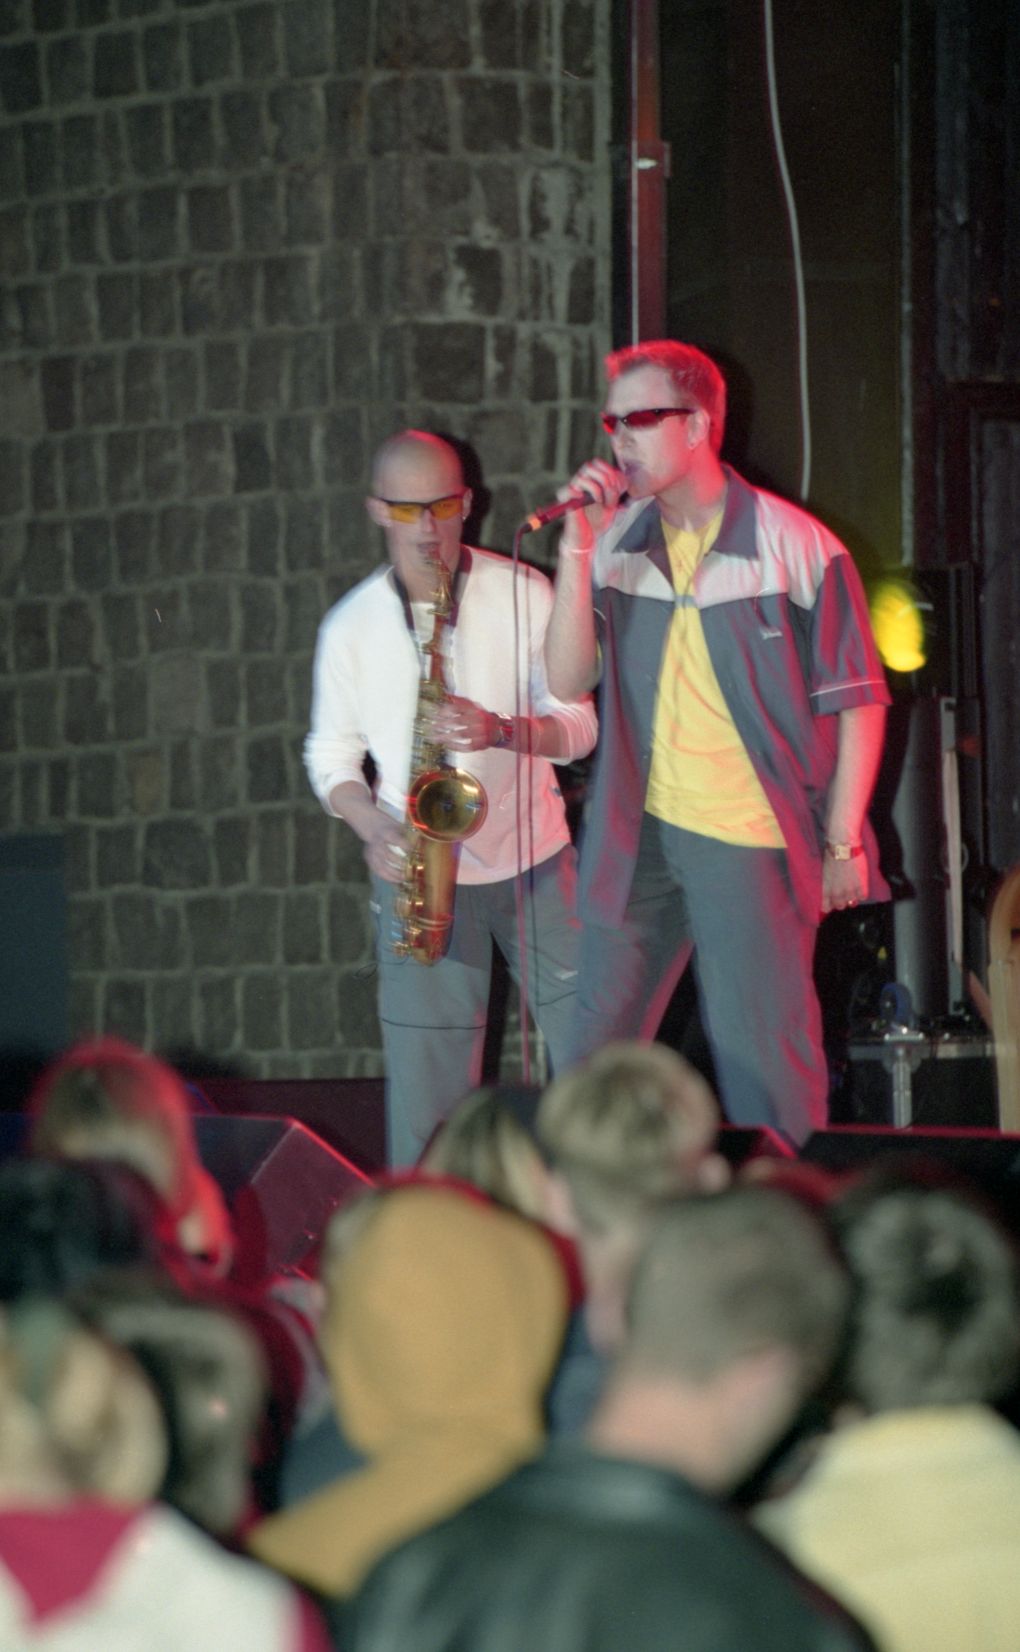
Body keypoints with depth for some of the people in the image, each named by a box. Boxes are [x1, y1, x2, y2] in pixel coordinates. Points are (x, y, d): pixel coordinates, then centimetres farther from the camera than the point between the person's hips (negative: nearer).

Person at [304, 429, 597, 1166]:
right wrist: (372, 824, -12)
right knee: (426, 1086, -4)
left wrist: (503, 731, -24)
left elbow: (577, 726, -3)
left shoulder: (523, 595, -2)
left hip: (533, 857, 0)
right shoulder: (350, 625, 2)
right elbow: (330, 754, 8)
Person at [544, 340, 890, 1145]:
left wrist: (842, 844, -7)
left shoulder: (793, 546, -6)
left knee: (766, 1063, -1)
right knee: (595, 1054, 8)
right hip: (638, 836, 4)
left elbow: (857, 700, -3)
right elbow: (568, 681, -2)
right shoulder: (616, 543, 6)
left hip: (752, 840, -4)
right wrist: (578, 548, -10)